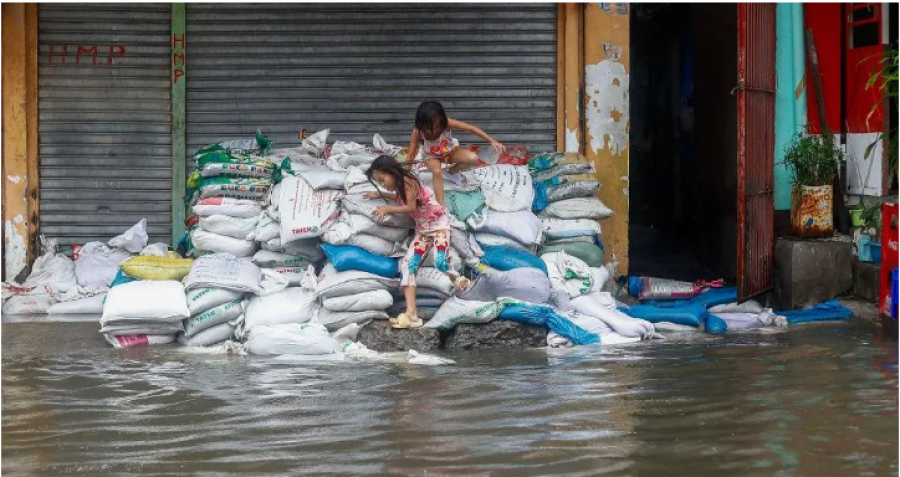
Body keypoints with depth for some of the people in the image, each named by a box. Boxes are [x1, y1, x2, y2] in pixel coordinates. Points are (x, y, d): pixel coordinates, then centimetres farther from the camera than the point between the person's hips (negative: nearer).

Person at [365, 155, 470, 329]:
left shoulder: (407, 182, -17)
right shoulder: (399, 187, 10)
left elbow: (411, 207, -24)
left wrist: (388, 209, -14)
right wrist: (380, 195, 30)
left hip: (438, 223, -9)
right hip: (422, 229, 9)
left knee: (440, 261, -32)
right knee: (407, 265, -9)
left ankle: (456, 278, 7)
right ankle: (411, 314, -19)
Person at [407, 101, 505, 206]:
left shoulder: (447, 123, -34)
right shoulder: (417, 133, -34)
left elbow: (471, 128, -30)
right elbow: (411, 156, -26)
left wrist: (492, 141, -33)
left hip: (450, 151, 2)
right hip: (432, 156, -2)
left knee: (473, 159, -21)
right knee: (437, 172, -35)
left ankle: (452, 171, 9)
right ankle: (441, 204, -27)